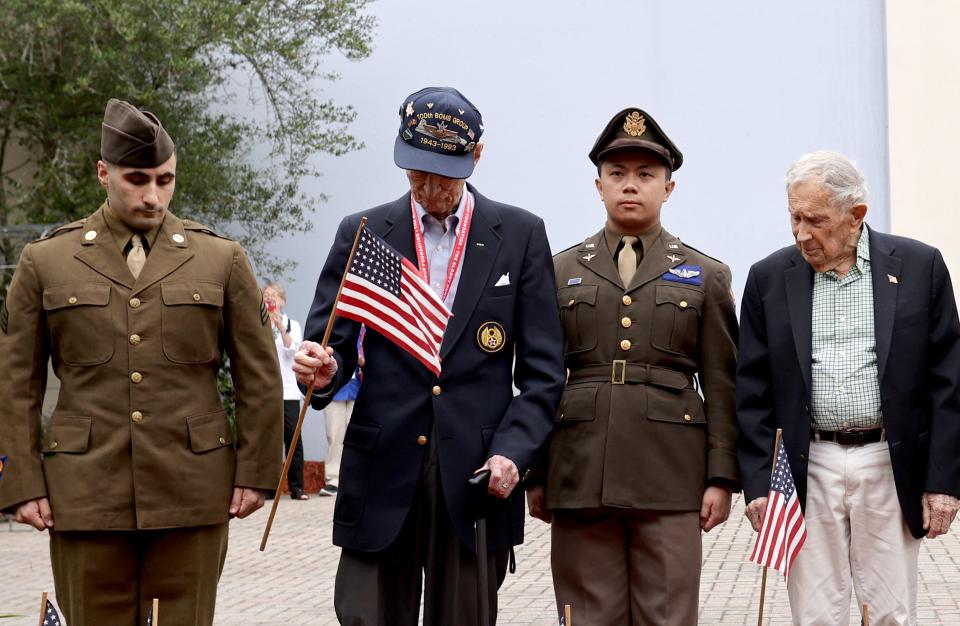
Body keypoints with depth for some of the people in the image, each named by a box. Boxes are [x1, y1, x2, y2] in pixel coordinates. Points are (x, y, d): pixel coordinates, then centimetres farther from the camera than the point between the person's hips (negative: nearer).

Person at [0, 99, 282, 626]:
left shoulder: (222, 259, 6)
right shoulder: (45, 261, 6)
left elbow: (260, 378, 8)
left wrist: (254, 474, 2)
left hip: (193, 493, 0)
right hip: (86, 494, 0)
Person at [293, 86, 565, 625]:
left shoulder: (521, 235, 5)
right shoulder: (362, 233, 8)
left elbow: (542, 369, 4)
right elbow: (332, 346, 8)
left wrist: (512, 451, -10)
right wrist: (323, 370, -15)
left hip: (478, 476, 0)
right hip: (382, 473, 1)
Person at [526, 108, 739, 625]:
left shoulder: (707, 277, 10)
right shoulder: (559, 273, 12)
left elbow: (722, 387, 6)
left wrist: (721, 477, -2)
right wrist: (534, 475, 6)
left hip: (672, 478, -1)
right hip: (579, 479, 1)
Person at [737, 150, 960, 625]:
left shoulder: (919, 266, 0)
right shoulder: (769, 278, 4)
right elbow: (753, 393, 4)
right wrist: (757, 484, -3)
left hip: (890, 466, -1)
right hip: (808, 470, 1)